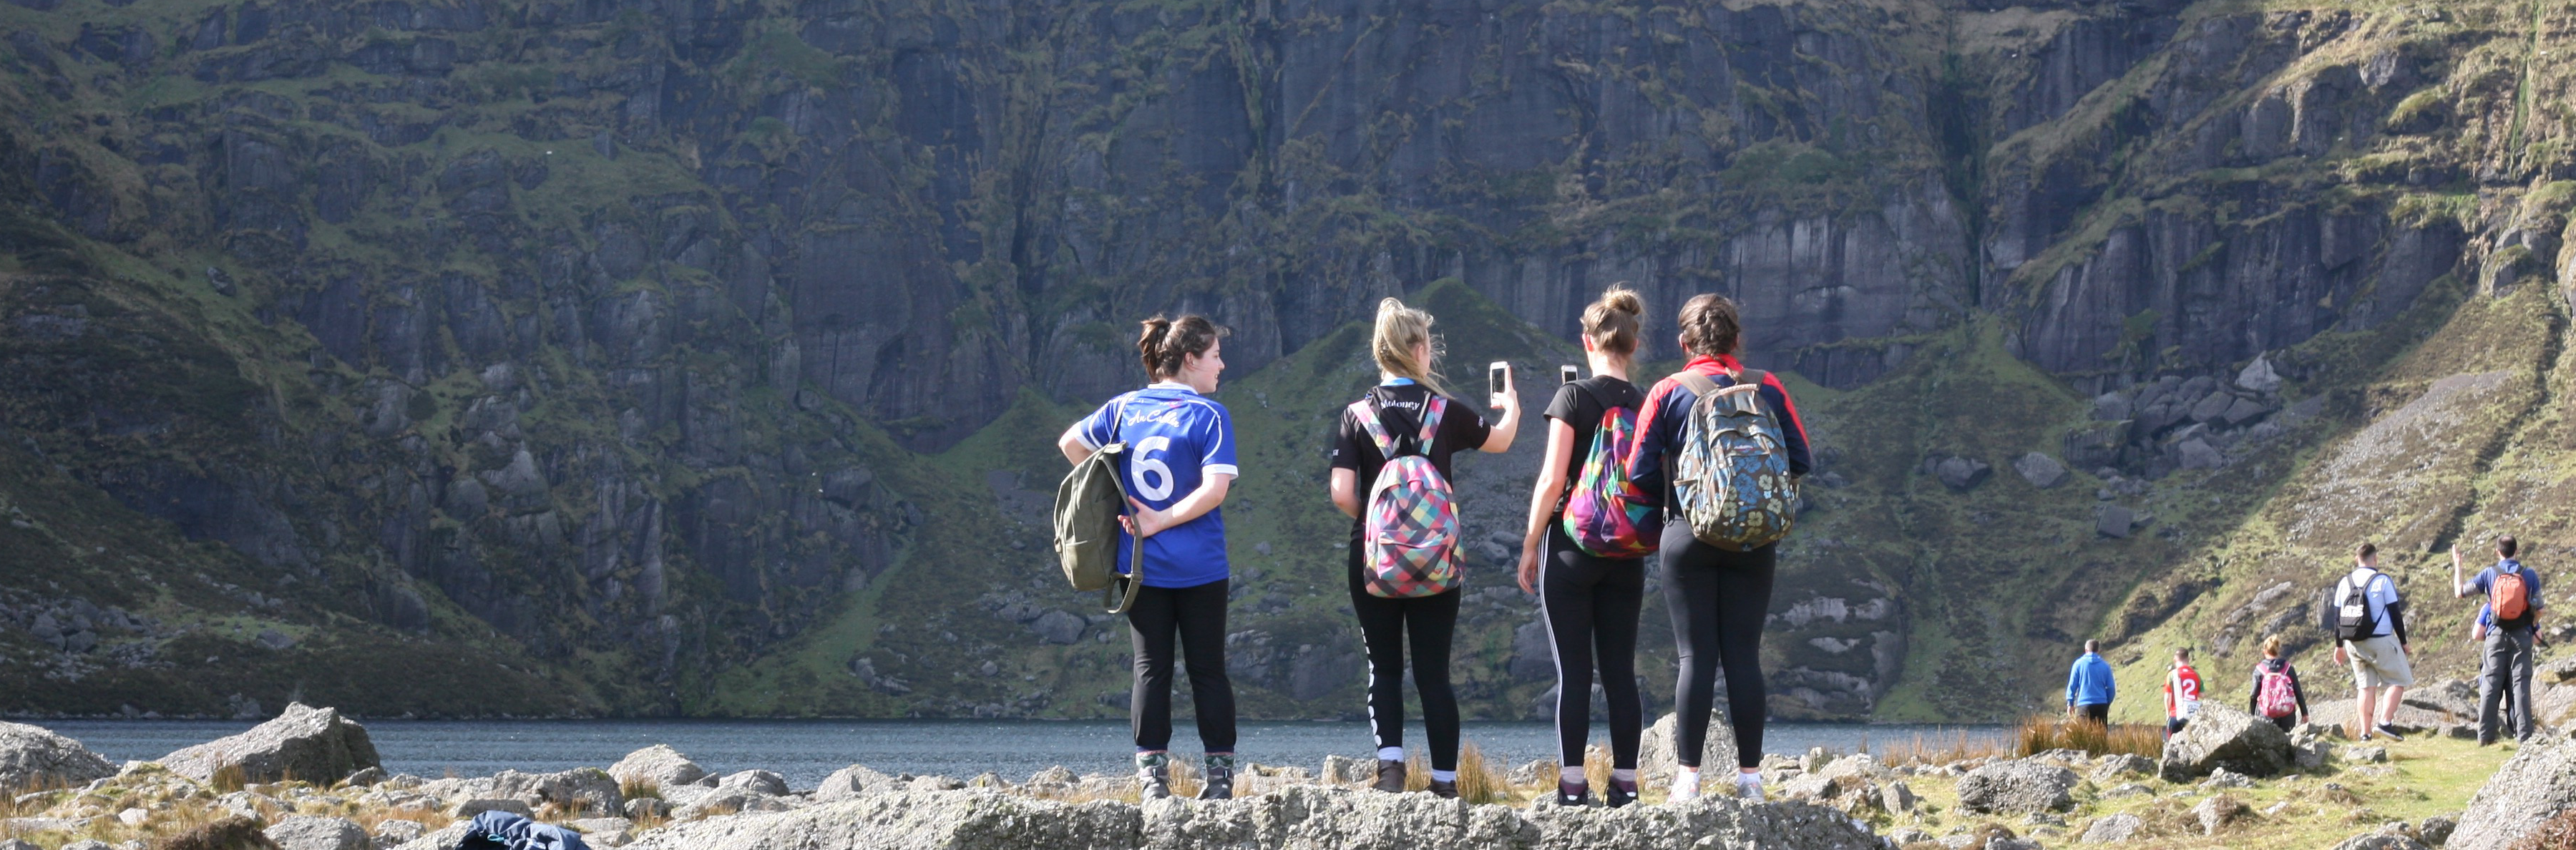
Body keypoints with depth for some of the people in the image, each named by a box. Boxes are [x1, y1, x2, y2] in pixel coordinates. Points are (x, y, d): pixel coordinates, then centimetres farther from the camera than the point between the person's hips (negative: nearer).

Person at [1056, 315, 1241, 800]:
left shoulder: (1125, 409, 4)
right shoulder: (1209, 416, -10)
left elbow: (1070, 443, 13)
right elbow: (1215, 488, -19)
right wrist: (1163, 520, -11)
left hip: (1141, 564, 3)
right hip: (1200, 568, -3)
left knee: (1151, 669, 7)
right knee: (1208, 669, 6)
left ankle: (1152, 773, 1)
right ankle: (1221, 773, 7)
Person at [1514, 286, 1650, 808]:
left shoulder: (1575, 399, -9)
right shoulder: (1647, 407, 4)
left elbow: (1552, 481, -12)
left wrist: (1530, 545, -4)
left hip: (1571, 546, -4)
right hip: (1627, 551, 4)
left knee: (1573, 670, -2)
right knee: (1620, 669, 7)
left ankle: (1572, 784, -6)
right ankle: (1625, 782, 6)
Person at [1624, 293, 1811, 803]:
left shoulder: (1668, 393, -2)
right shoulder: (1768, 389, 2)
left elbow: (1640, 472, -4)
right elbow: (1800, 462, 4)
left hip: (1688, 533, -1)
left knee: (1695, 656, 0)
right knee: (1744, 655, 4)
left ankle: (1688, 778, -4)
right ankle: (1750, 776, 4)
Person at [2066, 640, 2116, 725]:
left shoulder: (2079, 664, 0)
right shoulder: (2105, 665, 5)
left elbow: (2072, 684, 0)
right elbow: (2111, 687, 7)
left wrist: (2070, 703, 8)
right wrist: (2108, 704, 20)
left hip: (2084, 705, -2)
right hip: (2101, 705, 2)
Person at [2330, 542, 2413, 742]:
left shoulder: (2345, 583, 6)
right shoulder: (2383, 581, -7)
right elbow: (2395, 614, -6)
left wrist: (2339, 646, 19)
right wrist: (2403, 642, 3)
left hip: (2354, 643, 5)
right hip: (2381, 641, -5)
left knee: (2365, 687, 10)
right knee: (2398, 681, 5)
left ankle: (2365, 732, 4)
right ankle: (2384, 723, -10)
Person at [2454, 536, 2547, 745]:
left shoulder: (2489, 574, -1)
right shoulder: (2529, 575, 0)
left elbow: (2460, 591, 2)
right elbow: (2538, 609, 3)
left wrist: (2457, 565, 16)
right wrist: (2535, 627, 24)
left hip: (2497, 635, 0)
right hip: (2521, 635, 0)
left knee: (2491, 684, 3)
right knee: (2521, 684, -1)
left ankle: (2485, 735, 0)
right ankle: (2524, 734, -6)